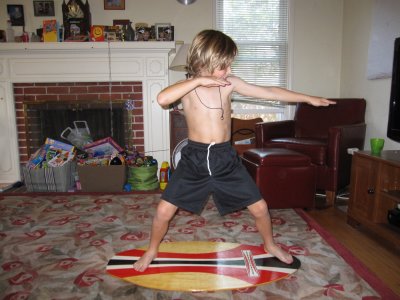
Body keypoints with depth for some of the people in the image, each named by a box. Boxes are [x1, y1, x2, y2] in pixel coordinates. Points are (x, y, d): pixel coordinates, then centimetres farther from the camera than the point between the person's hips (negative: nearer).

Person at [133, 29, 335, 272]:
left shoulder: (229, 83, -1)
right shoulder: (188, 86, -7)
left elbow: (269, 92, 3)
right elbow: (162, 99, -28)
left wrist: (308, 98, 6)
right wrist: (198, 80, -27)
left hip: (225, 157, 2)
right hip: (194, 157, -2)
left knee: (259, 207, 8)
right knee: (164, 211, -1)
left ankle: (270, 245, 38)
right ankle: (152, 250, 29)